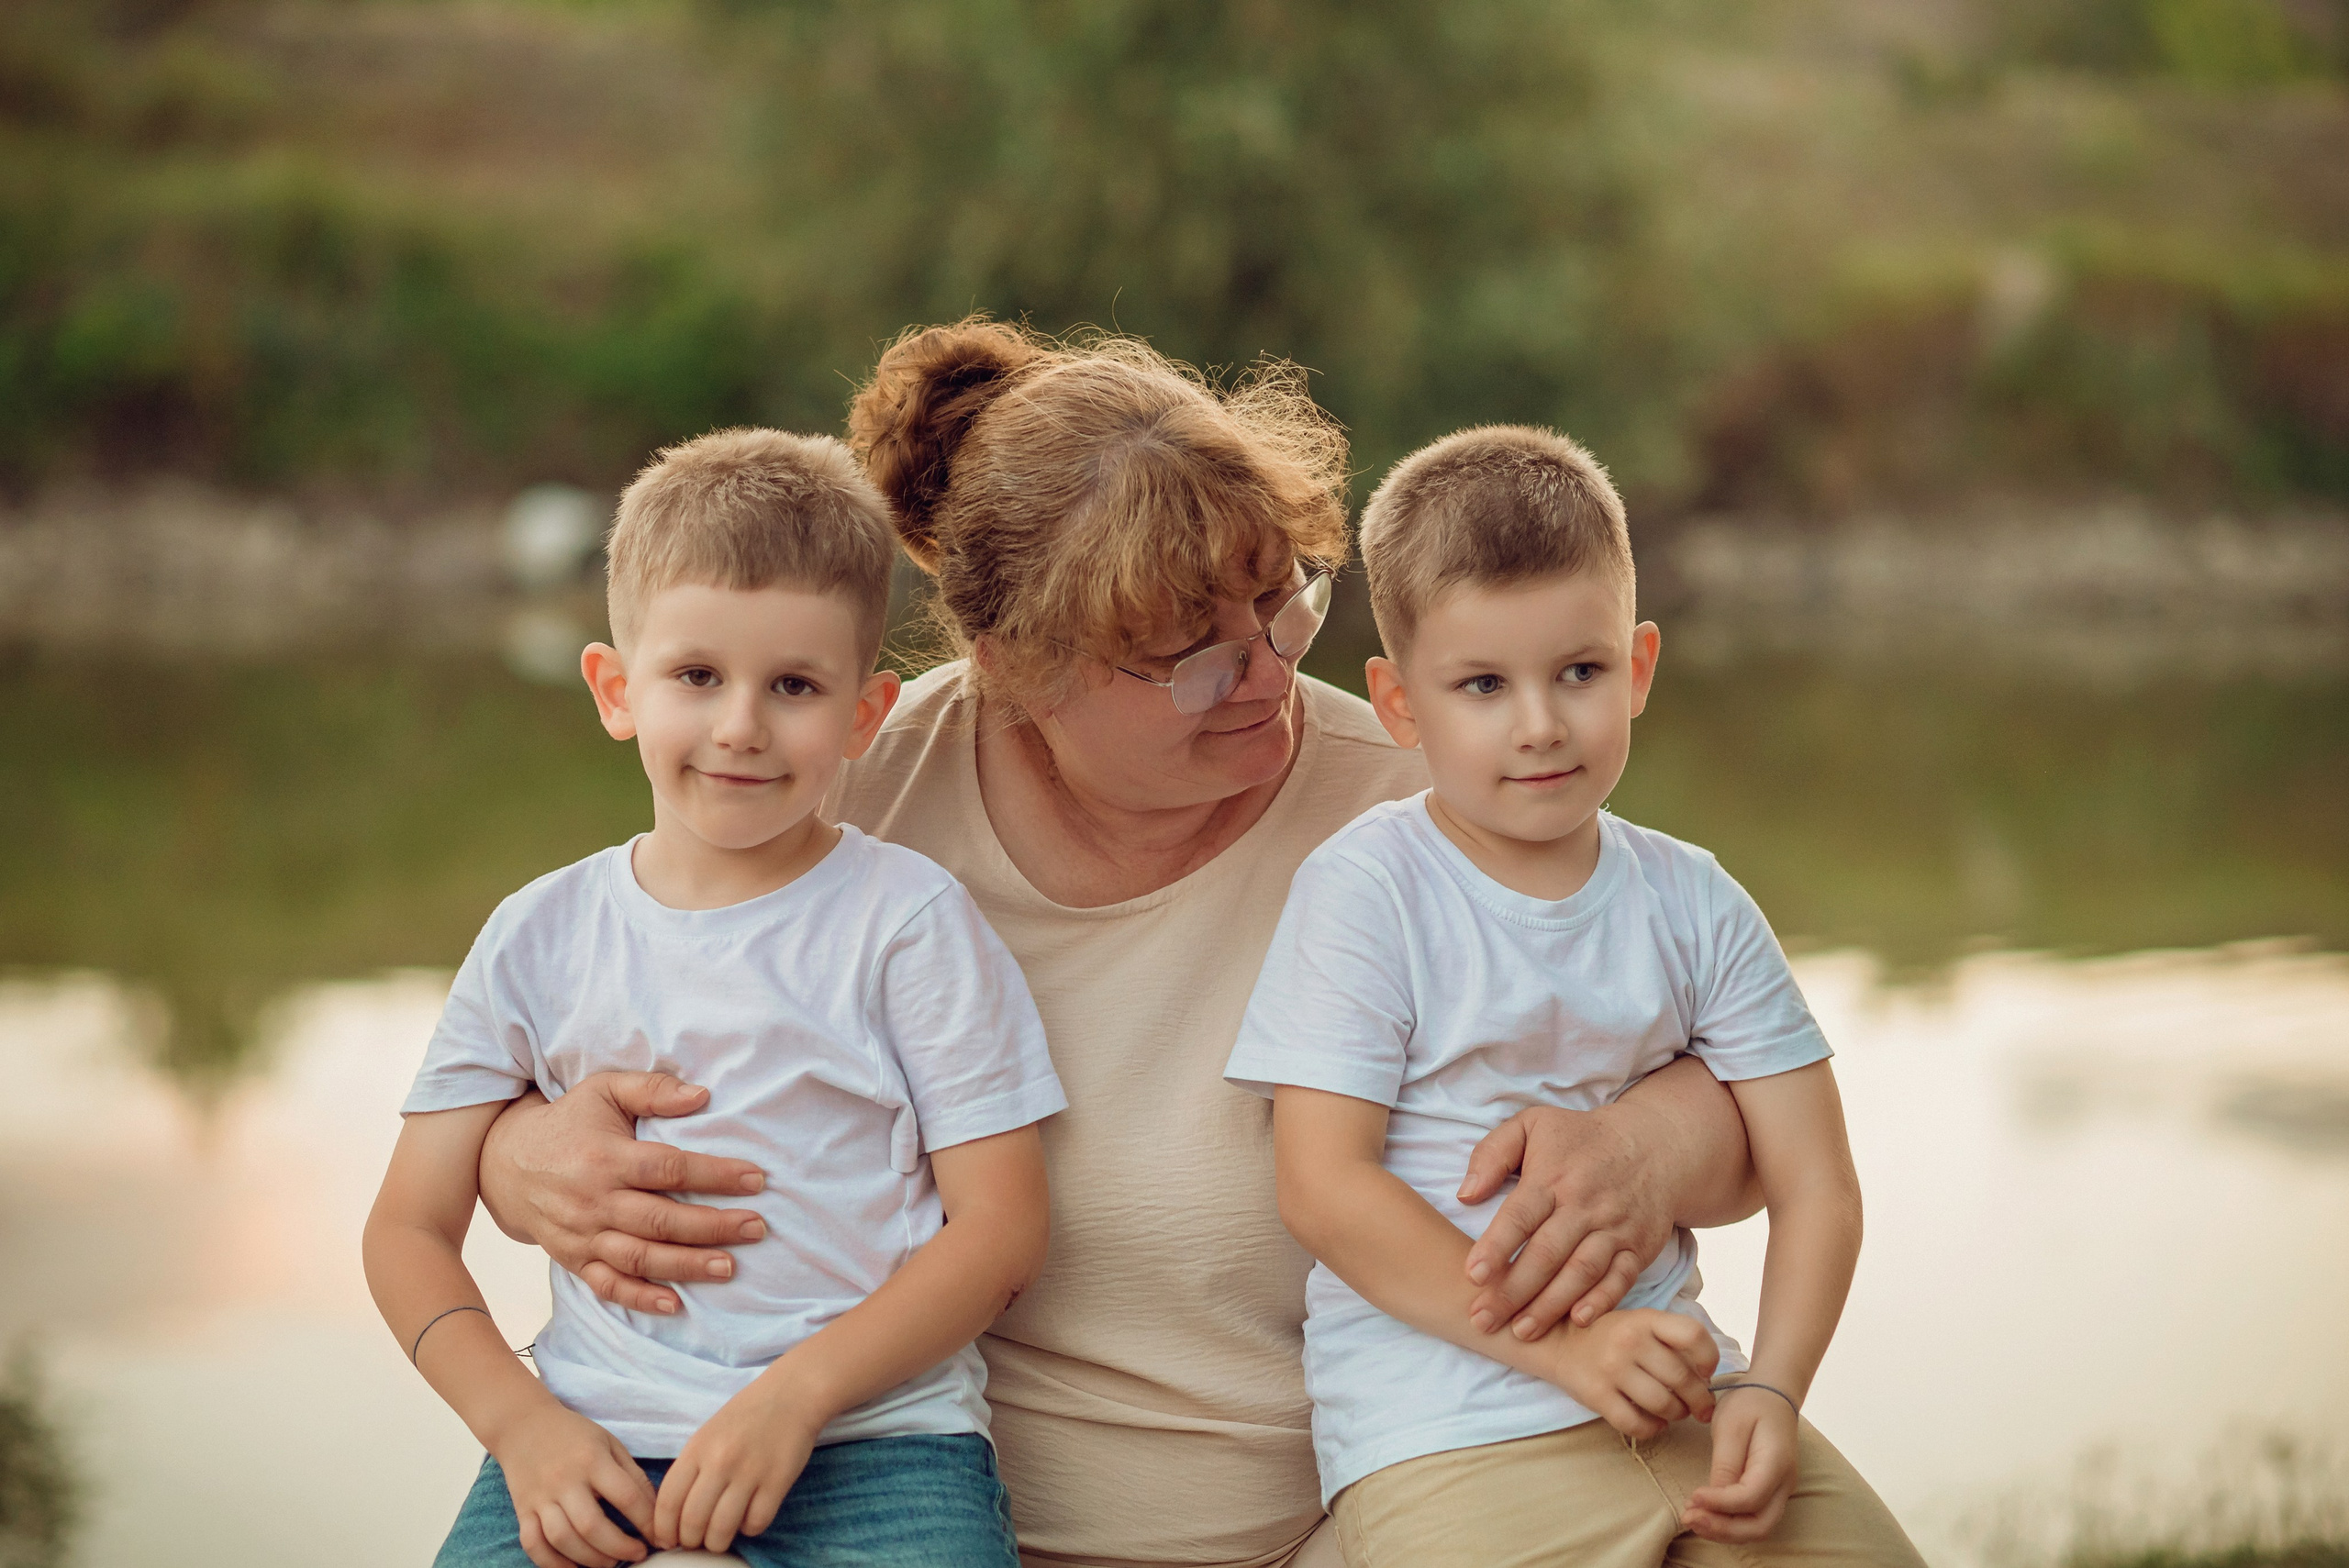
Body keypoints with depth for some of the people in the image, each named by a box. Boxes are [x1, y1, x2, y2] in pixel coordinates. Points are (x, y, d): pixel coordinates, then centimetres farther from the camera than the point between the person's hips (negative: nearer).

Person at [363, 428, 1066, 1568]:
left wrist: (797, 1392, -14)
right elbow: (409, 1228, 11)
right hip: (598, 1439, 2)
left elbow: (1000, 1230, -2)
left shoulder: (906, 919, 2)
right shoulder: (541, 938, 10)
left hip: (873, 1434, -1)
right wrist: (519, 1423, -6)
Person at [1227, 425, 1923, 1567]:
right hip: (1446, 1434, -4)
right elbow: (1323, 1186, -11)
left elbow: (1812, 1182, 8)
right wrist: (1566, 1345, -16)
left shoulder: (1693, 904, 8)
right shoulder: (1365, 891, -4)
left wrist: (1771, 1391, -9)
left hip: (1679, 1393, 4)